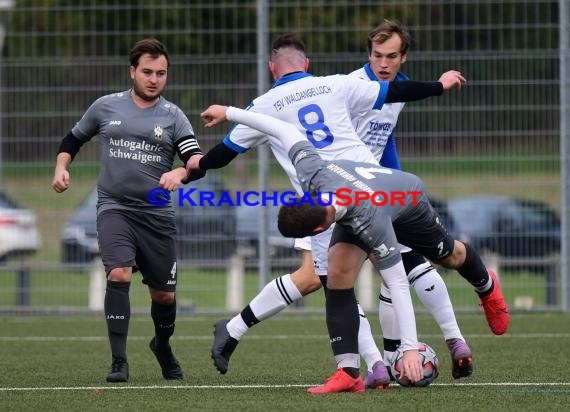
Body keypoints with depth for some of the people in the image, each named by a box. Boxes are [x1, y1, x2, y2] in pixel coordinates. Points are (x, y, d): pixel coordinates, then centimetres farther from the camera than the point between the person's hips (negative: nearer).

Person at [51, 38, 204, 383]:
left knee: (164, 294, 7)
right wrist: (61, 167, 2)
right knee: (119, 275, -24)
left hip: (157, 213, 1)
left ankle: (163, 346, 39)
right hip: (114, 208, -1)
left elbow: (198, 162, -9)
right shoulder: (106, 107, 5)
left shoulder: (173, 116, 2)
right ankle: (119, 361, -18)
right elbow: (74, 139, 20)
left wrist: (180, 173, -30)